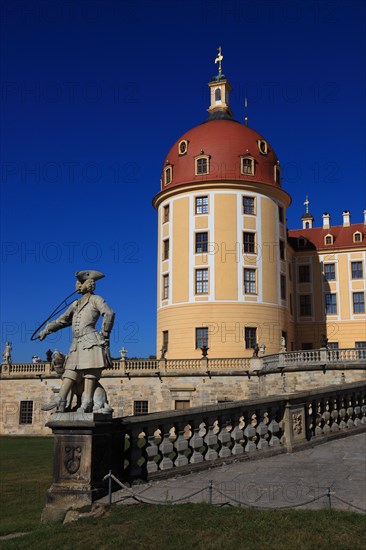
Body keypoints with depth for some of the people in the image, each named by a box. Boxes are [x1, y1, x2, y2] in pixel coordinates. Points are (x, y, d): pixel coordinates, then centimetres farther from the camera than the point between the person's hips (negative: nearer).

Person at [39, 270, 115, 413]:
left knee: (89, 373, -12)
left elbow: (109, 314, -9)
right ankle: (60, 402, -5)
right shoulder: (76, 304, 26)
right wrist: (46, 330, 25)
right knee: (70, 371, 0)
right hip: (76, 344, 7)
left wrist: (104, 334, -9)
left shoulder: (95, 299, 5)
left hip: (90, 341, -7)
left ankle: (86, 404, -17)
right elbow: (62, 320, 32)